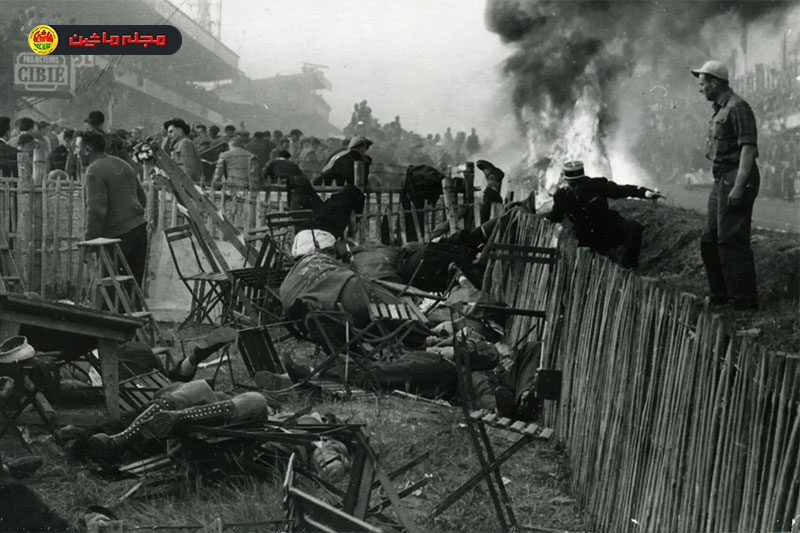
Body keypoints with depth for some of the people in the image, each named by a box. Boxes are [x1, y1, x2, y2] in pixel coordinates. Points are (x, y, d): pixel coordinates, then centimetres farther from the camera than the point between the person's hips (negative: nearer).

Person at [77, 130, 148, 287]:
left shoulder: (95, 171, -12)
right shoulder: (122, 165, 15)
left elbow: (96, 210, -19)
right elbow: (142, 198, 21)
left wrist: (90, 241, -15)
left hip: (118, 236, -8)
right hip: (139, 229, 8)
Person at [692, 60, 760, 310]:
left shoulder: (737, 107, -13)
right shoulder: (720, 109, 17)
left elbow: (749, 148, -20)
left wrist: (739, 186, -25)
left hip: (737, 178, -10)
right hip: (722, 180, 10)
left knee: (731, 240, -12)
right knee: (710, 240, 13)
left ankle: (745, 299, -8)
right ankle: (720, 294, 22)